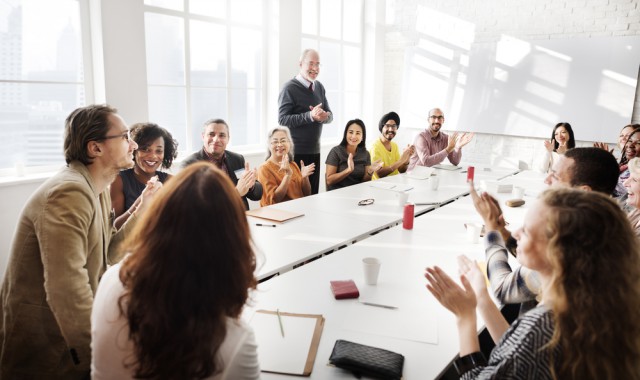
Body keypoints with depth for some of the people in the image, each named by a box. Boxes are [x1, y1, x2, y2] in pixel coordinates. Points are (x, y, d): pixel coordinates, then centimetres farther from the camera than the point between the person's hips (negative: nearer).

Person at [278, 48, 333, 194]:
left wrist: (325, 116, -13)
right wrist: (310, 116, -27)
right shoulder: (290, 88, -10)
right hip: (295, 152, -6)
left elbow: (329, 115, 12)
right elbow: (283, 119, -17)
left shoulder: (319, 87, 11)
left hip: (314, 150, 7)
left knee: (313, 193, 12)